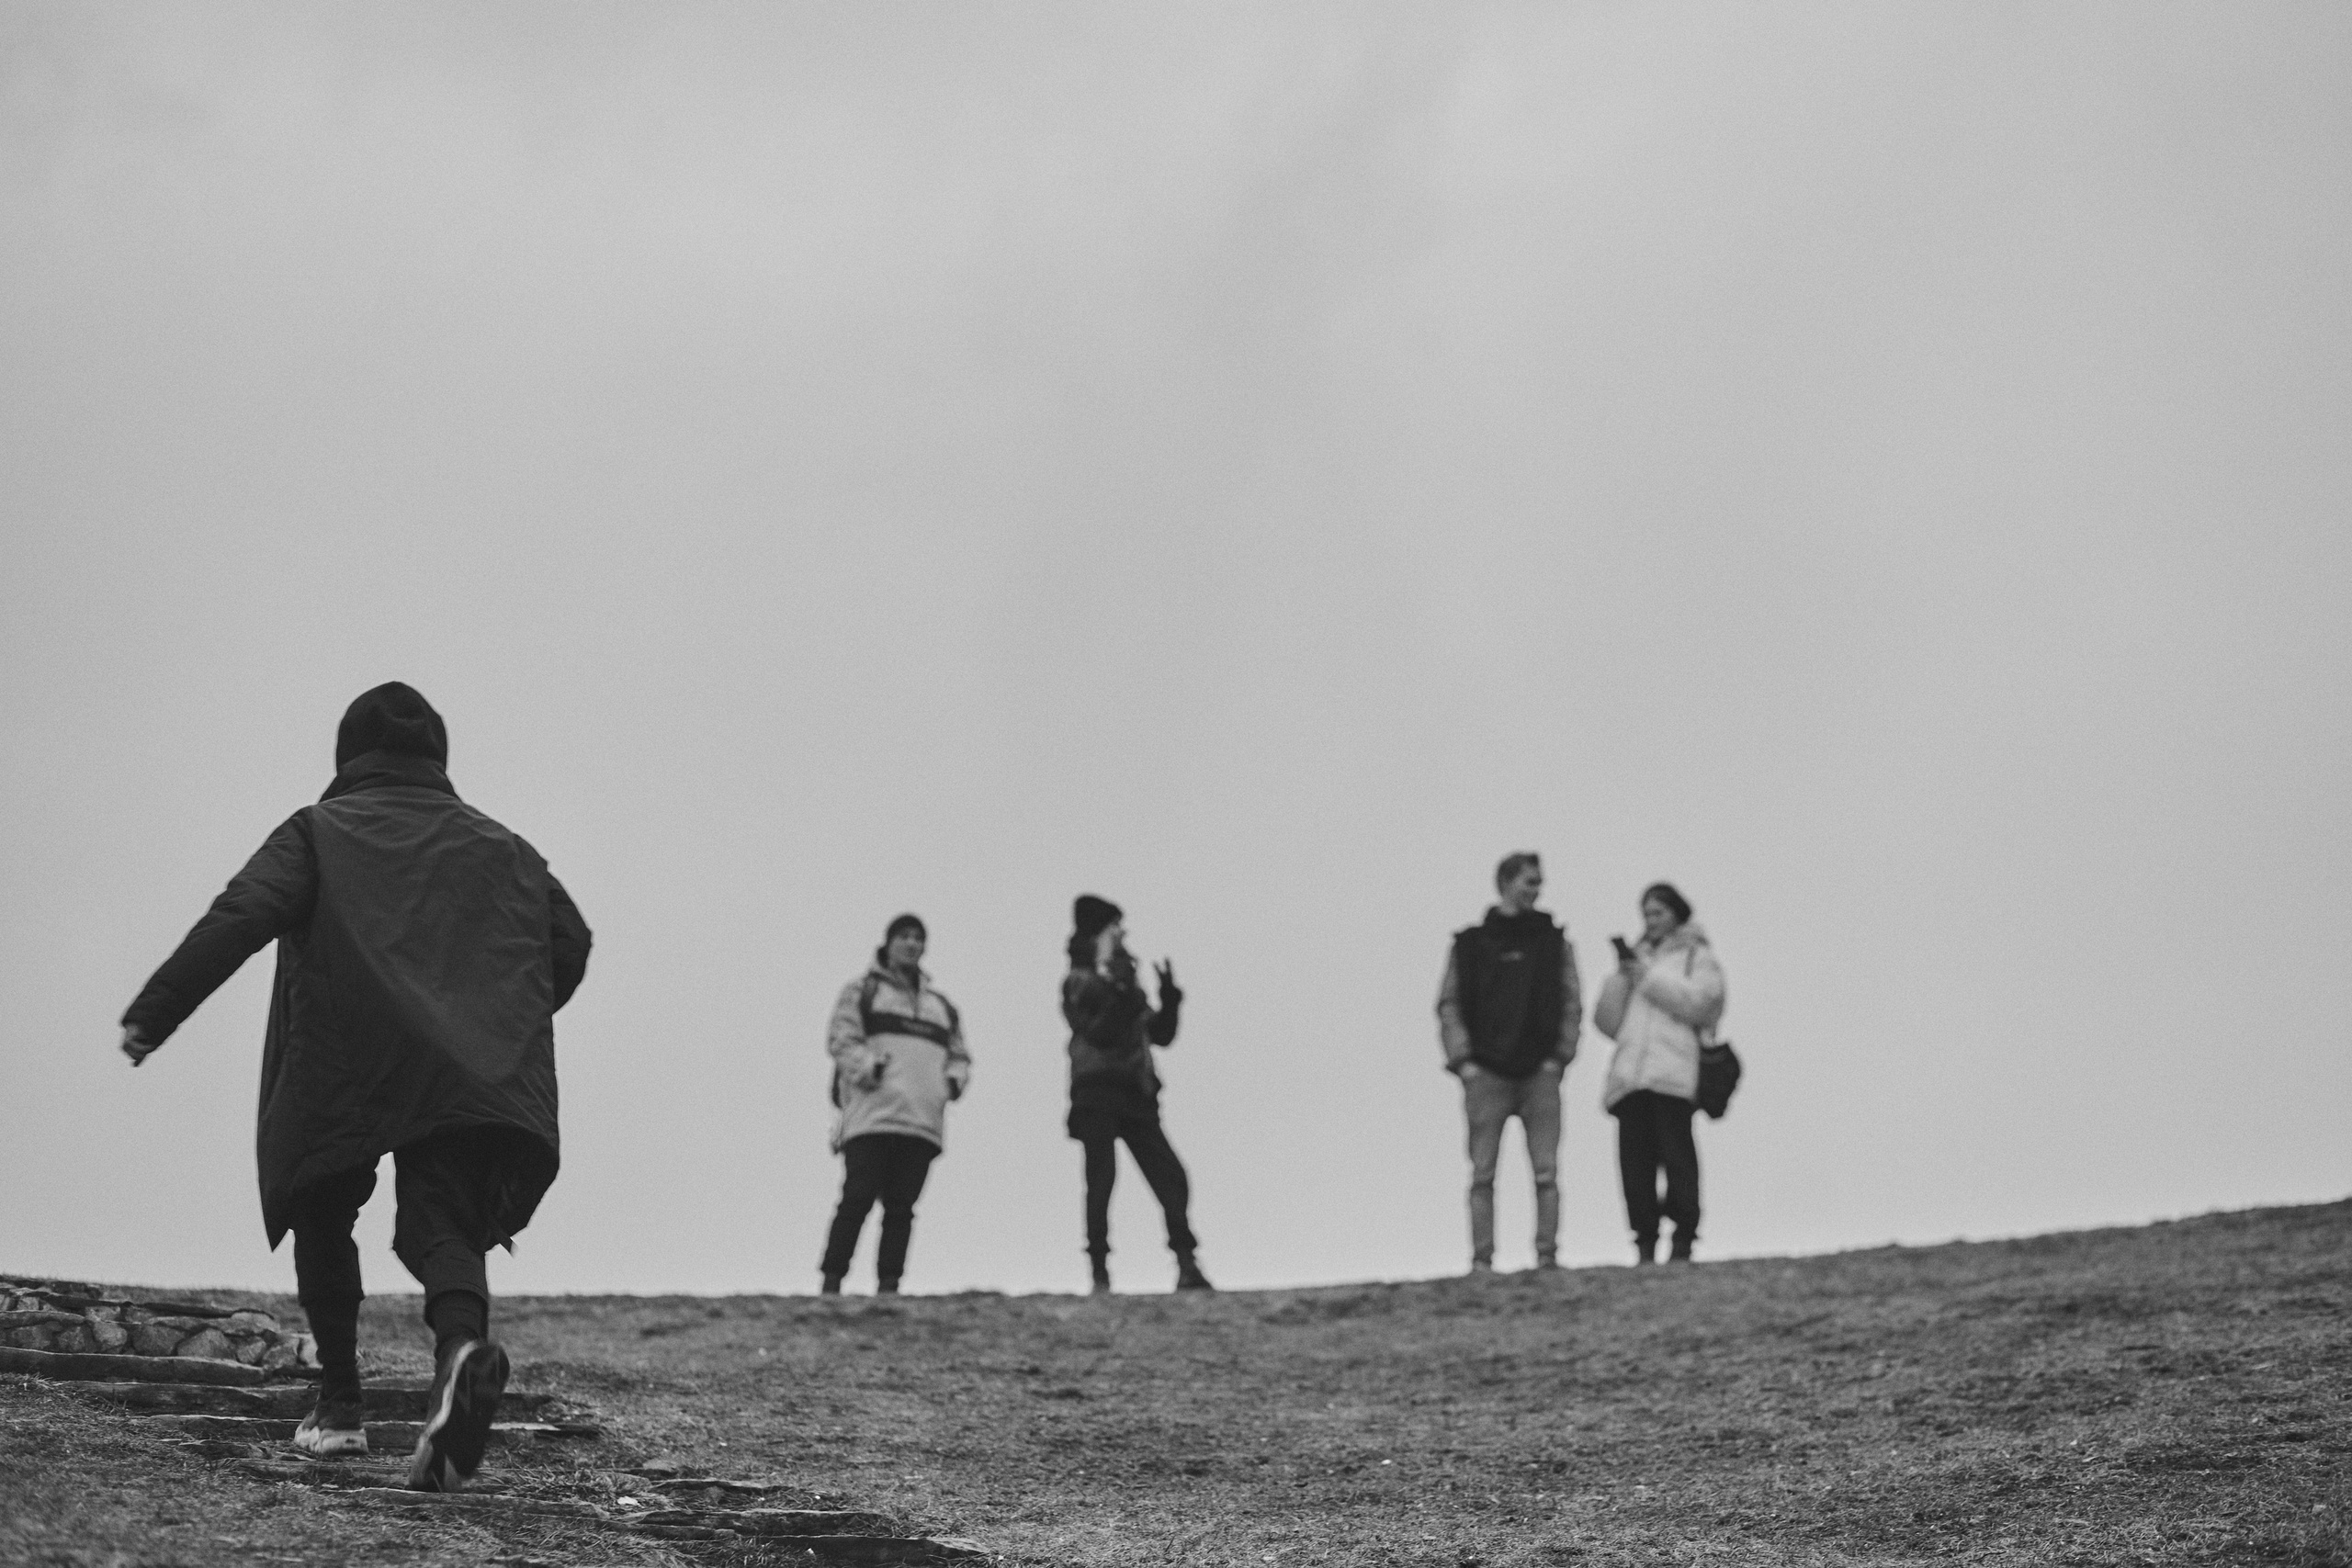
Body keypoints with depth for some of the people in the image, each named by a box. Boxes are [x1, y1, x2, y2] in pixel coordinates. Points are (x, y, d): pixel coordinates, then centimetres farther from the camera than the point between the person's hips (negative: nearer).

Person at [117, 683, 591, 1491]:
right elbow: (571, 942, 18)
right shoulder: (500, 847, 22)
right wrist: (507, 1024, 33)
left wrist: (152, 1014, -6)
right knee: (438, 1225, -2)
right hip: (476, 1081, 2)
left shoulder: (320, 832, 11)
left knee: (322, 1218, 20)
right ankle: (461, 1343, -36)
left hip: (341, 1074, -2)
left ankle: (340, 1404, 17)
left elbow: (239, 918, -4)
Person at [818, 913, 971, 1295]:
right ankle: (831, 1281, -9)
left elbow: (959, 1053, 28)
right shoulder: (862, 991, 10)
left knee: (901, 1207, 0)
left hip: (922, 1122, 5)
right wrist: (870, 1070, -16)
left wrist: (954, 1078, 6)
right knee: (858, 1199, -12)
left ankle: (889, 1285, 0)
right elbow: (841, 1040, -1)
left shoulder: (940, 1004, 26)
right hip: (871, 1116, -5)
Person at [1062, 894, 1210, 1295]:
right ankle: (1100, 1274, -10)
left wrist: (1168, 997, 9)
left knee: (1170, 1176, -5)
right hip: (1097, 1093, -6)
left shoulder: (1124, 986, 22)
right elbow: (1098, 1031, -14)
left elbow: (1161, 1034, 22)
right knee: (1101, 1178, -11)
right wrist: (1114, 986, -19)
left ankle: (1187, 1266, -6)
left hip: (1136, 1094, 6)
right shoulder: (1079, 983, 2)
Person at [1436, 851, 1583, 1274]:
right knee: (1482, 1175, -2)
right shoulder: (1469, 944, 7)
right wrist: (1463, 1061, -5)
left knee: (1546, 1173, -4)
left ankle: (1547, 1257, -1)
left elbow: (1571, 1002, 9)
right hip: (1486, 1075, -1)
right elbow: (1449, 1004, 5)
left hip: (1540, 1072, 1)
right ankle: (1481, 1261, -1)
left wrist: (1558, 1057, -2)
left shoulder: (1555, 942, 11)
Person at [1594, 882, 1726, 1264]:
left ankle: (1683, 1243, -10)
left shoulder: (1697, 956, 15)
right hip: (1630, 1075, 4)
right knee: (1635, 1161, -6)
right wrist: (1622, 978, 7)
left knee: (1676, 1154, -11)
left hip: (1673, 1072, -4)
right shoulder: (1637, 957, 30)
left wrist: (1648, 976, -3)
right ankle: (1644, 1245, -6)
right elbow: (1606, 1021, 21)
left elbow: (1697, 1001, -5)